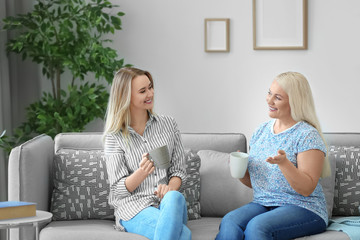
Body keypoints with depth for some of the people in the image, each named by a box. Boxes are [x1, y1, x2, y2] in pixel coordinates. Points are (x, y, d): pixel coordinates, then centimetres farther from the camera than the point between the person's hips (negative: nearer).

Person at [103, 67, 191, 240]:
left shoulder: (168, 125, 12)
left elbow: (178, 170, 12)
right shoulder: (114, 138, 3)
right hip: (133, 207, -3)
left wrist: (170, 188, -11)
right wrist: (142, 172, -21)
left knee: (174, 197, -38)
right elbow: (119, 190, -1)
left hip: (167, 203, 3)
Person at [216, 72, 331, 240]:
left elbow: (307, 189, -14)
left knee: (257, 226, -34)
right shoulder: (261, 131, 13)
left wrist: (283, 163, -28)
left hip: (303, 209, -5)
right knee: (229, 222, -27)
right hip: (262, 204, 5)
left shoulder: (308, 136, -8)